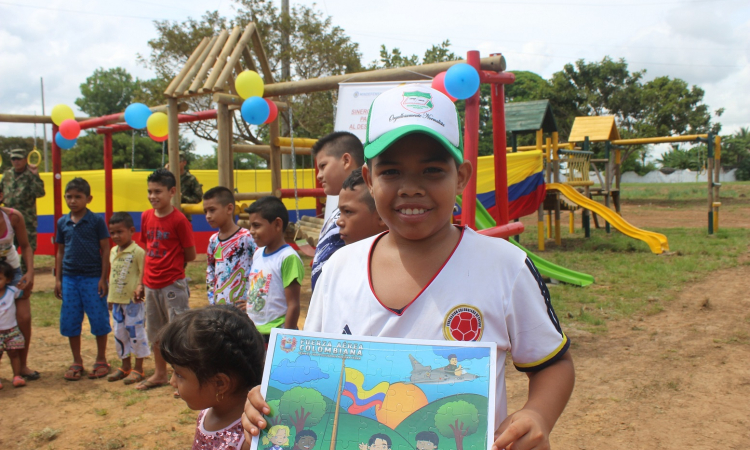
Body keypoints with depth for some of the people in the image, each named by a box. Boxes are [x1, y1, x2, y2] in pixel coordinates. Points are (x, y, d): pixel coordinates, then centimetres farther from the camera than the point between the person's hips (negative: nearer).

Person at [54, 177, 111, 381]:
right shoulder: (63, 222, 6)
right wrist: (58, 278, 8)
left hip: (93, 278, -4)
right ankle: (77, 362, 23)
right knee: (70, 321, 8)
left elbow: (105, 250, -4)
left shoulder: (97, 221, -5)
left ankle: (101, 360, 19)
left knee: (99, 319, 3)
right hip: (69, 278, 4)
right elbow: (61, 251, 12)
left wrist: (103, 278, -8)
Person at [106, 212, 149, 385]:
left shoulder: (137, 251, -13)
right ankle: (125, 366, 28)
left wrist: (140, 287, -30)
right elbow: (112, 274, 18)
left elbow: (143, 273, -15)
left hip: (133, 301, -8)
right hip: (117, 301, 8)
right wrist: (110, 298, 18)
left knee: (136, 333, 0)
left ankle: (138, 369, 11)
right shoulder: (113, 252, 11)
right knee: (119, 334, 15)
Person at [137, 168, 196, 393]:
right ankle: (160, 374, 34)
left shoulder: (179, 220, -13)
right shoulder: (146, 217, 6)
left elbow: (190, 255, -9)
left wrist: (170, 265, 3)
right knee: (154, 332, 18)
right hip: (151, 285, 7)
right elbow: (148, 251, 13)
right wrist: (142, 282, 11)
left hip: (173, 284, -7)